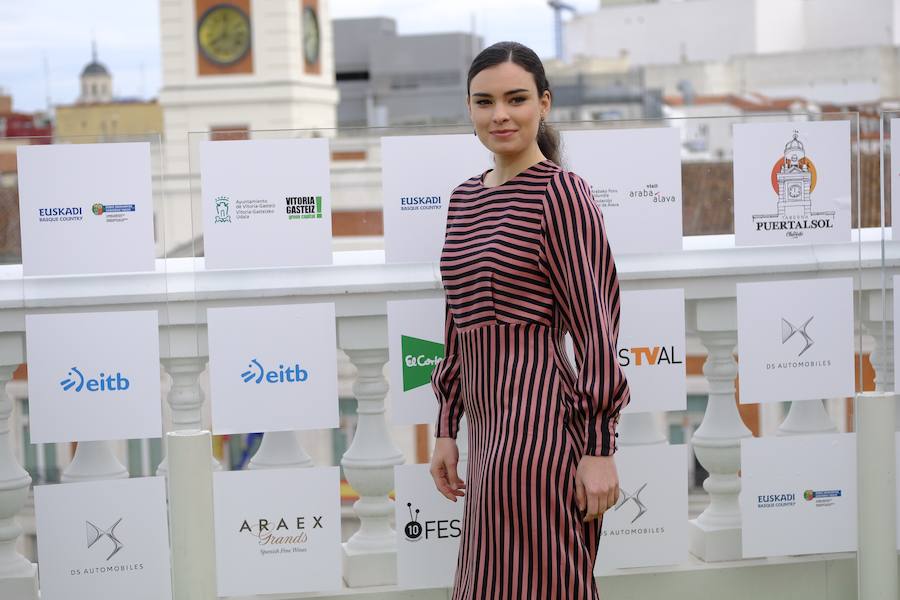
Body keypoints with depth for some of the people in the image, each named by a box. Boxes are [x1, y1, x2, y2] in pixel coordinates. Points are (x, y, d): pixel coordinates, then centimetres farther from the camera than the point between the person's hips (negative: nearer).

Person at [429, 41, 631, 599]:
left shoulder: (562, 192, -8)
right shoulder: (465, 198, 13)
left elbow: (595, 319, -12)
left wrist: (599, 447, -15)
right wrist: (447, 428, 16)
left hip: (538, 421, -8)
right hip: (487, 426, 8)